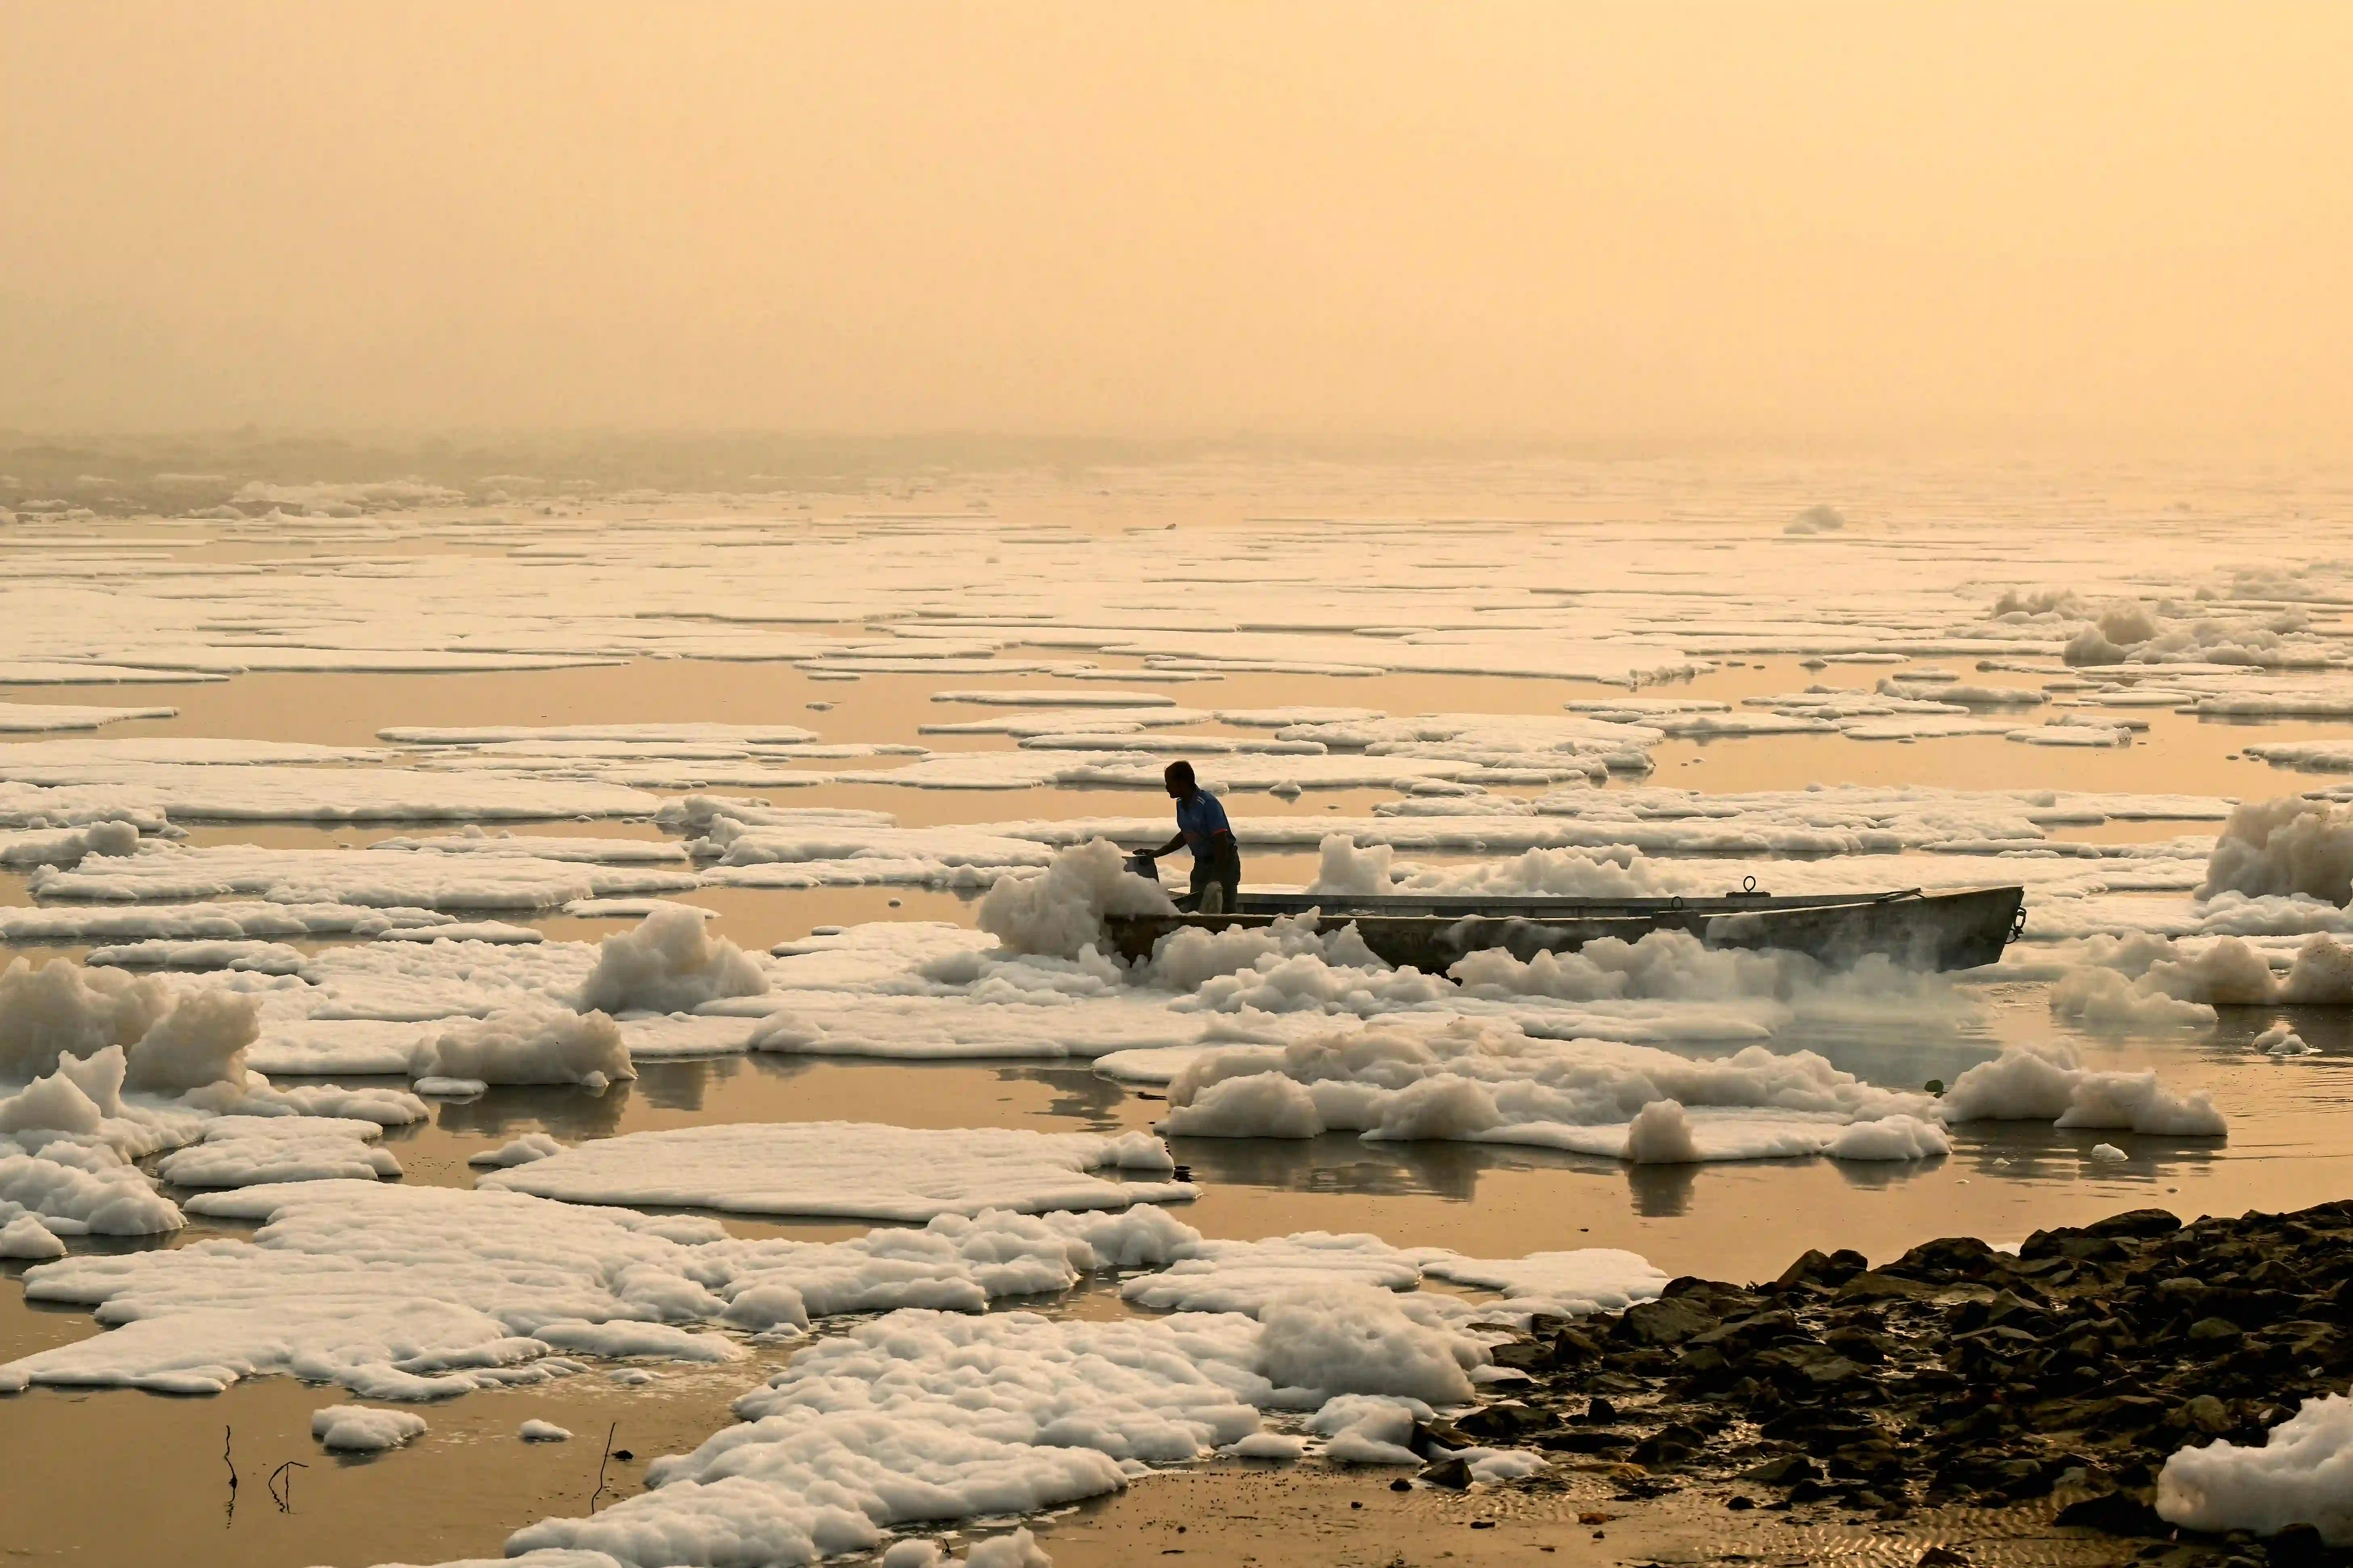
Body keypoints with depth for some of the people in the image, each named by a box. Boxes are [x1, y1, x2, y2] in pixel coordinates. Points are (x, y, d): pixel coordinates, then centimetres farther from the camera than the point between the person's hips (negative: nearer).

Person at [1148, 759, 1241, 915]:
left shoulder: (1207, 803, -22)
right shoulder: (1181, 805, 4)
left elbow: (1221, 841, -25)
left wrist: (1218, 878, -26)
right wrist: (1157, 854, 16)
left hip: (1224, 862, -9)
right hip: (1202, 864, 9)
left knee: (1223, 913, -11)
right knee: (1194, 912, 8)